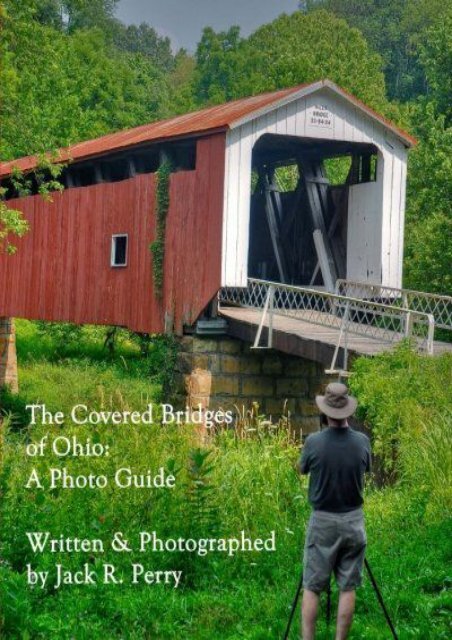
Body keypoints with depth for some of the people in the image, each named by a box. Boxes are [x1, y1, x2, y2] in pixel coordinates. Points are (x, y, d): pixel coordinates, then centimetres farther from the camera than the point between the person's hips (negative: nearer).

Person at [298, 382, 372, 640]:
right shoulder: (362, 441, -7)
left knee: (312, 587, 5)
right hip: (353, 521, 2)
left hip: (322, 521, -2)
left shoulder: (314, 442, -13)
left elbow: (302, 469, 7)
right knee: (348, 588, 7)